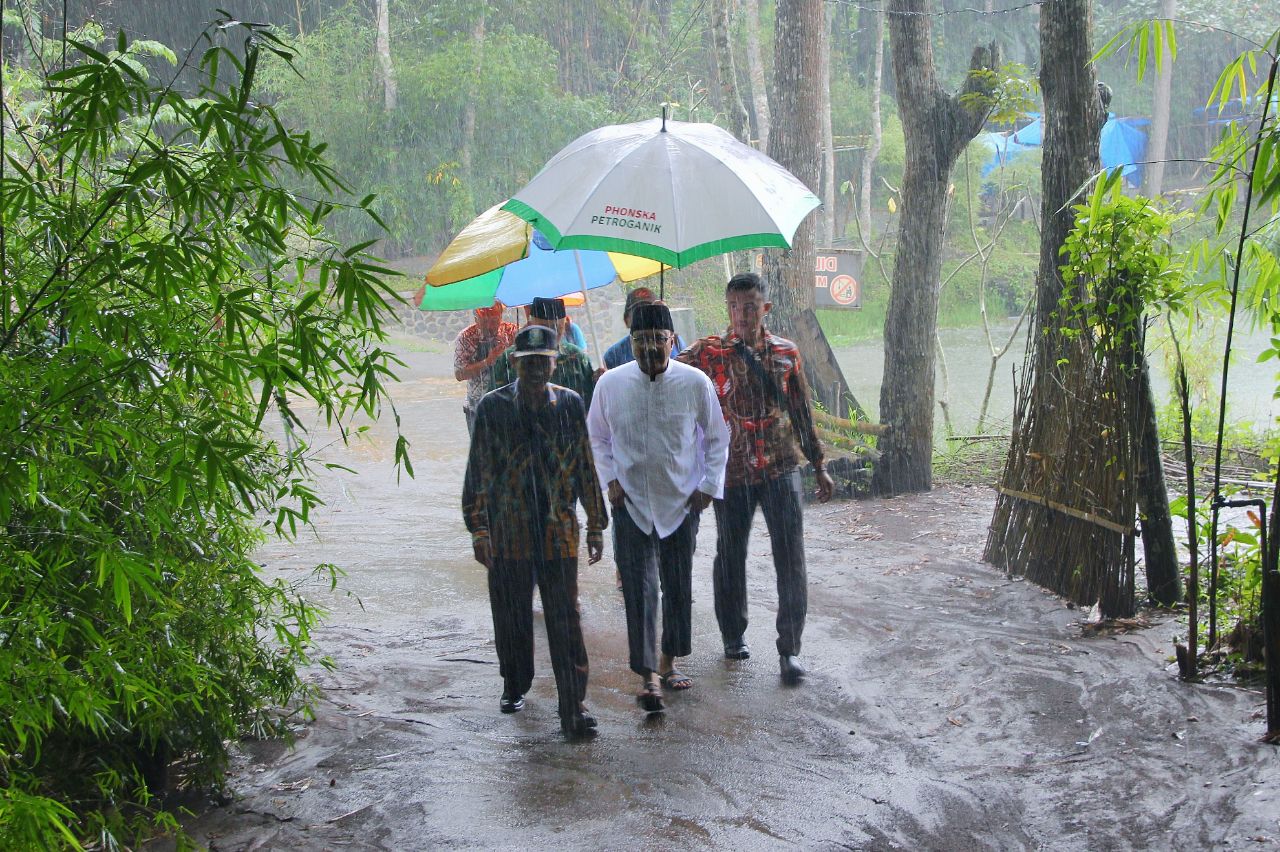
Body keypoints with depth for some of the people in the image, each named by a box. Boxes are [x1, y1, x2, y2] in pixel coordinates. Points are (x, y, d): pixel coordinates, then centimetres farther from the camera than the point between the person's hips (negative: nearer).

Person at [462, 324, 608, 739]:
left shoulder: (570, 404, 3)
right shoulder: (493, 406, 0)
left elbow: (586, 467, 9)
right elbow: (479, 470, 2)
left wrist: (596, 525, 10)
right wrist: (479, 529, -2)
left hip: (559, 532, 0)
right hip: (508, 533, 0)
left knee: (565, 620, -3)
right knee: (511, 615, 13)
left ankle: (574, 706, 2)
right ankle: (515, 685, 35)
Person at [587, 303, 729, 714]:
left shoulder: (695, 383, -7)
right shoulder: (611, 383, -6)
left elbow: (717, 437, 6)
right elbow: (597, 438, 9)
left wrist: (708, 485, 0)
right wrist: (610, 481, -1)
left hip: (681, 503, 1)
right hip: (630, 504, -1)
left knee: (679, 585, 11)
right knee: (639, 588, -7)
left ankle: (668, 661, 29)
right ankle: (648, 674, -3)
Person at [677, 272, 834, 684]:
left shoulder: (786, 353, 4)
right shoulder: (709, 352, -2)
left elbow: (802, 413, 11)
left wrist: (819, 465, 14)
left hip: (780, 468, 1)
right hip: (731, 470, -1)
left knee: (791, 560, -3)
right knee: (730, 557, 12)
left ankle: (789, 648, 5)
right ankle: (733, 635, 31)